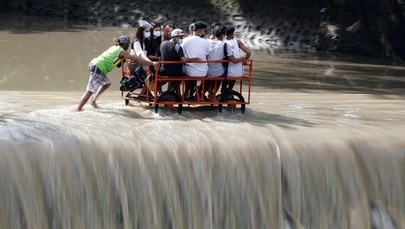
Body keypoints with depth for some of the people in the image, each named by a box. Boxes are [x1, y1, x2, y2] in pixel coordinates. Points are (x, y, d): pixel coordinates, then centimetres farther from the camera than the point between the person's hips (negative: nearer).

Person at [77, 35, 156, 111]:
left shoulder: (115, 47, 18)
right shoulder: (122, 52, -4)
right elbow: (136, 59, -6)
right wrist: (151, 63, -4)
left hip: (94, 64, 9)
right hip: (98, 68, -9)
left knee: (107, 83, 24)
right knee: (90, 91, -9)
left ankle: (93, 100, 24)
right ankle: (79, 109, -10)